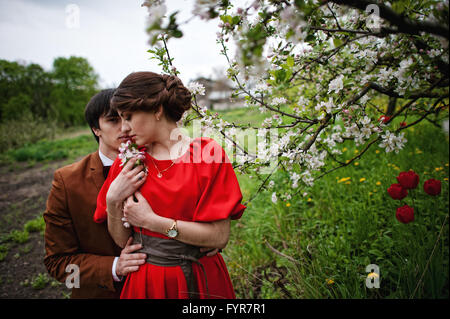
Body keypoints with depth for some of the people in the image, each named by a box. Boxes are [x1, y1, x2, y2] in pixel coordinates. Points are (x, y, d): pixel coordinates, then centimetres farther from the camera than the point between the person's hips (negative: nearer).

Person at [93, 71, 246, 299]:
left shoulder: (207, 152, -13)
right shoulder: (129, 162, 0)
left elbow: (220, 236, -19)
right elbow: (122, 241, 1)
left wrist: (151, 220, -18)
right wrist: (113, 201, -16)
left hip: (197, 282, -3)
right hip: (143, 283, 3)